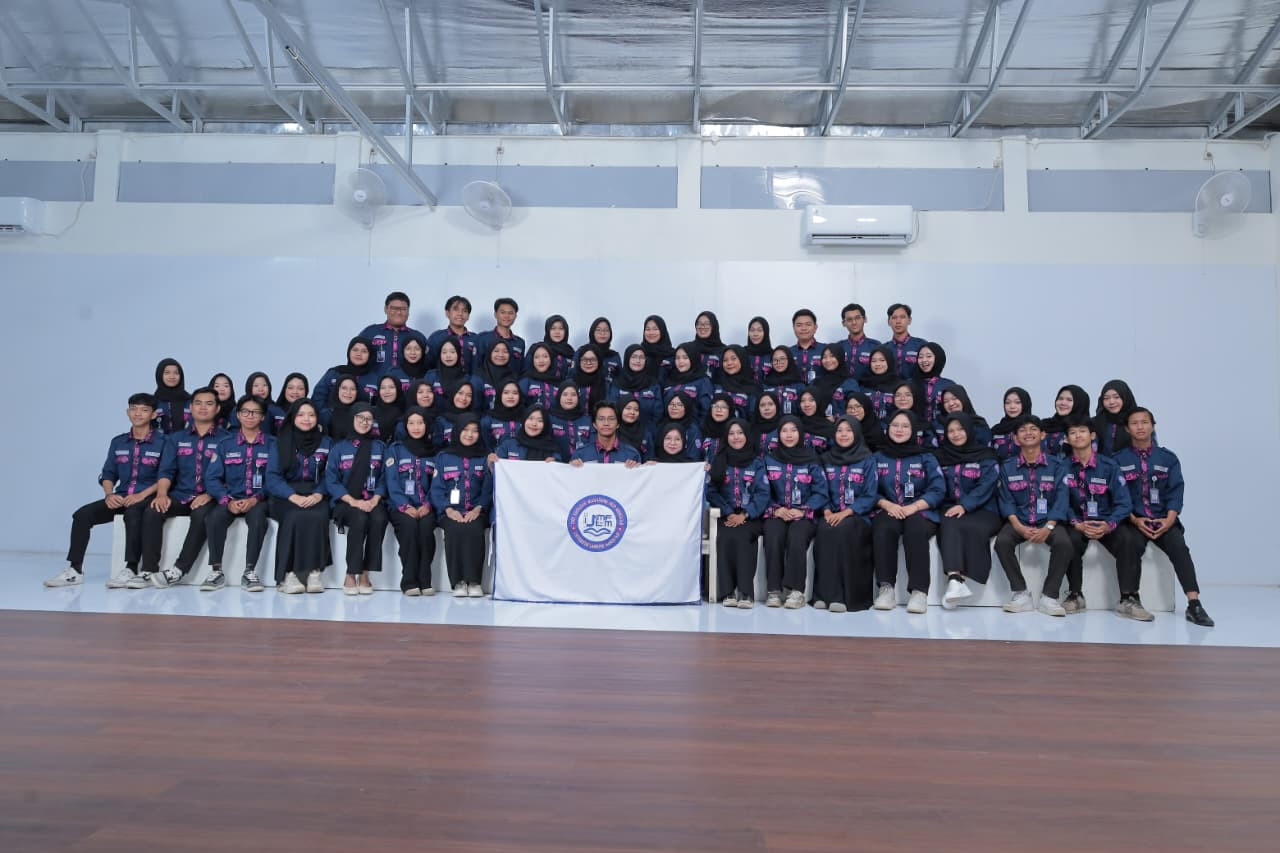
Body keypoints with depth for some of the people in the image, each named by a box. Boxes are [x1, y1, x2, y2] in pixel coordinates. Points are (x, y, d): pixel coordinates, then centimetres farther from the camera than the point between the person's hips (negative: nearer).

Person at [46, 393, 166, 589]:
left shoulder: (162, 442, -3)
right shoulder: (118, 442, 14)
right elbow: (107, 474, 13)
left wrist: (141, 495, -21)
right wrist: (109, 494, -7)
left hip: (147, 497, -6)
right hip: (120, 497, 6)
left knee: (132, 514, -37)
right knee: (82, 514, -15)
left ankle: (130, 569, -36)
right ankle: (75, 570, -11)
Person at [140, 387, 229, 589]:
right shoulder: (176, 439, 17)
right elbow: (166, 471, 7)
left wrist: (209, 495, -18)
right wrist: (162, 493, -13)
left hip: (209, 499, -3)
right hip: (180, 496, 3)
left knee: (201, 515, -35)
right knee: (151, 512, -25)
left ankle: (178, 570, -32)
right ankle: (148, 570, -20)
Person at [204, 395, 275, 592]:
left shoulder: (272, 445, 6)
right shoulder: (226, 444, 11)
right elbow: (212, 478, 2)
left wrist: (255, 499, -19)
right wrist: (227, 501, -15)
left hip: (259, 500, -2)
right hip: (231, 499, 2)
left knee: (257, 517, -35)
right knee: (214, 519, -29)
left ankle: (249, 572, -27)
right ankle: (216, 571, -17)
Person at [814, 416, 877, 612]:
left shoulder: (867, 461, 5)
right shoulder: (825, 460, 15)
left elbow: (870, 496, -2)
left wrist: (846, 513, -15)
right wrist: (826, 511, -9)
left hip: (857, 516, -2)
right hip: (831, 515, 3)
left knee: (842, 530, -34)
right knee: (823, 530, -31)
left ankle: (842, 596, -33)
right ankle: (823, 594, -32)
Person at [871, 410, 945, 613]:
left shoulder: (926, 458, 12)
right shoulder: (877, 458, 15)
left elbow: (938, 490, 0)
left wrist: (913, 507, -16)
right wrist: (887, 504, -15)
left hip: (920, 511, -1)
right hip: (887, 511, 1)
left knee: (915, 530, -36)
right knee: (883, 528, -35)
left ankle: (919, 591, -37)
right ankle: (886, 588, -32)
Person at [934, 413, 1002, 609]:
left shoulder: (986, 457, 7)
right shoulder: (940, 457, 18)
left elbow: (985, 487, -7)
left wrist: (964, 506, -22)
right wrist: (951, 508, -8)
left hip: (981, 510, -2)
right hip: (950, 510, 2)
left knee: (971, 527, -35)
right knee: (950, 525, -33)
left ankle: (955, 580, -38)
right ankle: (955, 579, -49)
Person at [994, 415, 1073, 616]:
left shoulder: (1056, 464, 5)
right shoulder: (1007, 467, 8)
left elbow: (1061, 498, -5)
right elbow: (1006, 501, 1)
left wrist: (1048, 527, -20)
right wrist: (1018, 526, -18)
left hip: (1048, 520, -1)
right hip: (1018, 521, 1)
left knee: (1063, 542, -32)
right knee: (1002, 541, -30)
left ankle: (1049, 597, -18)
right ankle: (1021, 594, -17)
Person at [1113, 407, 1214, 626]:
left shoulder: (1168, 458, 10)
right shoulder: (1119, 460, 5)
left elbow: (1175, 492, 2)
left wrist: (1169, 520, -13)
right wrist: (1134, 520, -14)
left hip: (1163, 520, 2)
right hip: (1133, 520, -1)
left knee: (1179, 547, -25)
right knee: (1133, 544, -31)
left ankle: (1194, 604, -28)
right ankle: (1131, 599, -19)